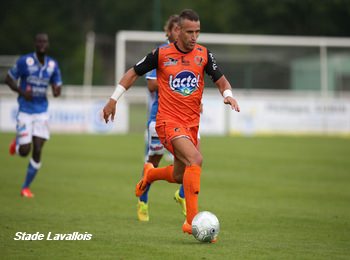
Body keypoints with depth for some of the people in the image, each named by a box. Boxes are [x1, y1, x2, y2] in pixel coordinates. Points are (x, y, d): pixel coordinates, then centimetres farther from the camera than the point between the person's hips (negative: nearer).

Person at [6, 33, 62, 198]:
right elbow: (9, 79, -1)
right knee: (24, 151, -9)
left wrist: (56, 91, -16)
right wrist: (21, 92, -18)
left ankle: (26, 187, 11)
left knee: (37, 151, -5)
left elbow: (57, 85, 9)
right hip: (25, 111, -3)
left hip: (41, 112, 3)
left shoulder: (53, 65, 2)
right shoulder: (24, 61, -9)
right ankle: (17, 143, 31)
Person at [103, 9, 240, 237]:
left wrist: (228, 95, -14)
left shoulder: (204, 55, 2)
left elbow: (221, 81, 8)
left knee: (179, 176, 14)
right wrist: (114, 99, 5)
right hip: (168, 121, -5)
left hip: (192, 123, 5)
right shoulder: (161, 54, -6)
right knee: (195, 159, -28)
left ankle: (150, 173, 50)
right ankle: (192, 221, -28)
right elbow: (134, 73, 7)